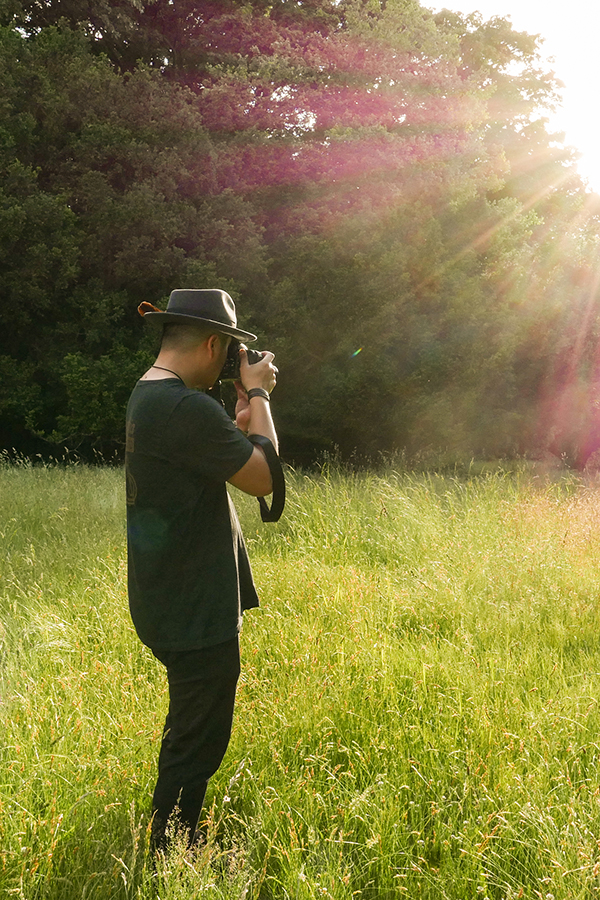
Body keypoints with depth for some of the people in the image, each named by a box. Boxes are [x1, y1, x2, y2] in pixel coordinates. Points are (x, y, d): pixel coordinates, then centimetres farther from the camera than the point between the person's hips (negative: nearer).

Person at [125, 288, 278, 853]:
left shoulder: (147, 395, 9)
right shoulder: (183, 407, -26)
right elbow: (262, 476, -19)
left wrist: (245, 409, 9)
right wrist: (258, 394, -9)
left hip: (173, 602, 11)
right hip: (194, 610, -11)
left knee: (190, 731, 25)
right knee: (198, 742, 3)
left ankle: (175, 844, 41)